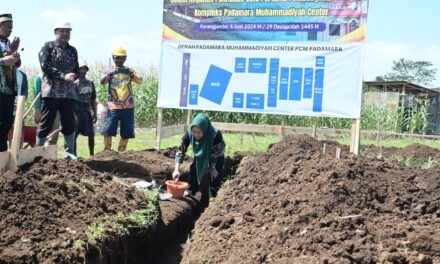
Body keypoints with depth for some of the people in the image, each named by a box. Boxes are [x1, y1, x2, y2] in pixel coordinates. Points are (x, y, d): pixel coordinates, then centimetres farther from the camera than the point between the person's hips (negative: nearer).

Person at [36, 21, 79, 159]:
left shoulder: (73, 50, 15)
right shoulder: (48, 47, 2)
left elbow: (77, 70, 13)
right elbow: (45, 66, -11)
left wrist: (73, 75, -11)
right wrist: (63, 76, -20)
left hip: (69, 93, 4)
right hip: (51, 91, -4)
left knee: (69, 123, 4)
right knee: (46, 123, -3)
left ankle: (70, 152, 11)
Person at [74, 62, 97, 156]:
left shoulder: (91, 83, 12)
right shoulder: (75, 83, -6)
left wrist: (94, 113, 13)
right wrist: (73, 114, -18)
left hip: (87, 112, 6)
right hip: (77, 112, -6)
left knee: (91, 134, 9)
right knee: (74, 135, -4)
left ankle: (92, 155, 20)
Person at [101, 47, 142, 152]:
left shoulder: (129, 71, 9)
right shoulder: (109, 71, 7)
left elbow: (139, 81, -7)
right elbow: (102, 81, -11)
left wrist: (132, 75, -28)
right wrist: (109, 73, -31)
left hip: (128, 107, 1)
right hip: (113, 107, -1)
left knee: (126, 134, 4)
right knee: (107, 131, -8)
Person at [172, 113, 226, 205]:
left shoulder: (215, 134, -39)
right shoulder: (189, 132, -30)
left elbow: (215, 153, -25)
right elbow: (181, 150, -24)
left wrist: (213, 168, -12)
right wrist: (177, 169, -32)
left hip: (216, 159, -4)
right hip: (200, 157, 4)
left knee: (214, 178, -7)